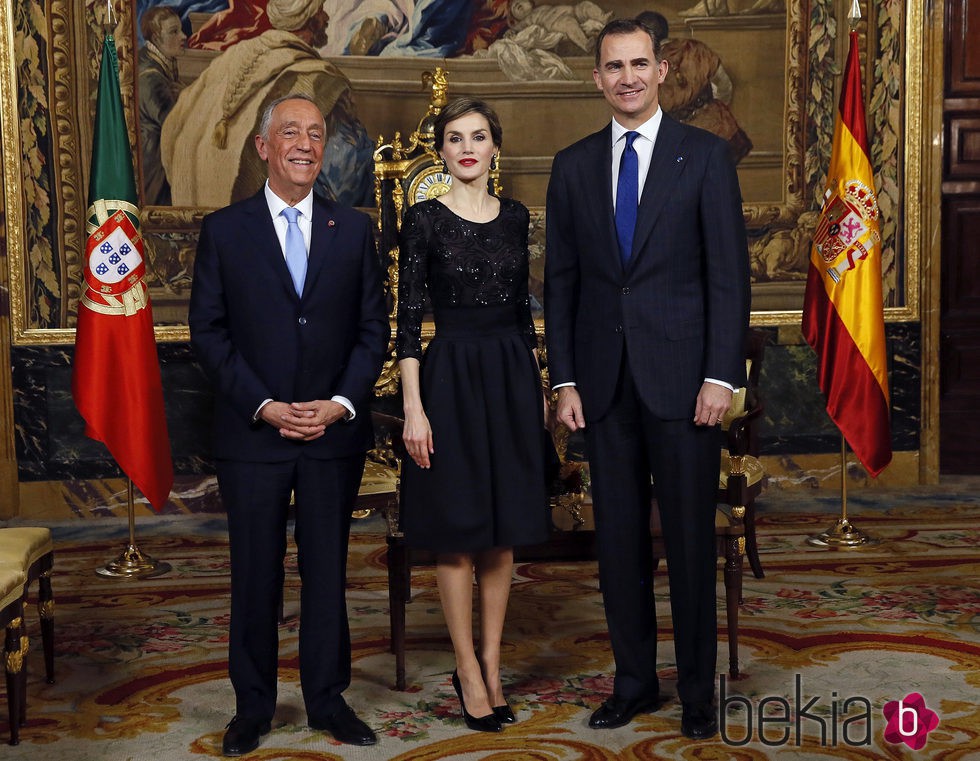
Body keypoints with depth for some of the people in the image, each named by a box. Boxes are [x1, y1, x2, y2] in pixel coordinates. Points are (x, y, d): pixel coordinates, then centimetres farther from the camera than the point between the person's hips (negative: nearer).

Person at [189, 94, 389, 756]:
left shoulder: (354, 229, 7)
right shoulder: (224, 230, 2)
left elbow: (374, 327, 5)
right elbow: (209, 331, -1)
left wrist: (342, 403, -8)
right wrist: (263, 406, -10)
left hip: (335, 431, 1)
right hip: (252, 431, -1)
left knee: (327, 571, 9)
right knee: (256, 574, 7)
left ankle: (328, 697, 22)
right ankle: (253, 706, 20)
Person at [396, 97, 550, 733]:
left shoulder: (514, 217, 9)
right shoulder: (425, 219, -4)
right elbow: (408, 319, -7)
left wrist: (538, 387, 11)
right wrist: (413, 408, -13)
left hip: (512, 376, 4)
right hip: (452, 375, -4)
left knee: (503, 530, 8)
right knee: (457, 529, 1)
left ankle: (492, 664, 19)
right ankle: (469, 669, 12)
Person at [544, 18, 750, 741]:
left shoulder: (705, 155, 0)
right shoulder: (574, 165, 9)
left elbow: (729, 273, -3)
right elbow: (561, 279, 9)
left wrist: (720, 375, -10)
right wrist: (565, 379, 2)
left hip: (681, 376, -3)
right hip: (604, 380, 3)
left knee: (691, 537, 4)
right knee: (619, 537, 9)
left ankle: (698, 690, 17)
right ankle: (635, 681, 22)